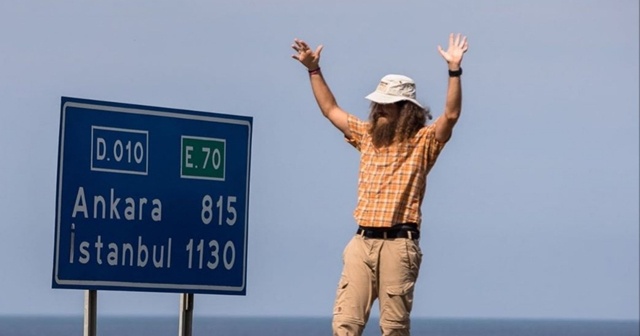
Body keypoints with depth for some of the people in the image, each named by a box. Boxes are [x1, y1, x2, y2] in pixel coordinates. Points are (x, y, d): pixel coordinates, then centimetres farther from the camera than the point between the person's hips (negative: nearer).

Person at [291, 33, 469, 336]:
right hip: (362, 242, 5)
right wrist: (314, 69, 21)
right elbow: (330, 110, 26)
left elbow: (451, 115, -14)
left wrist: (454, 69, -22)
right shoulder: (368, 135, 17)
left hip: (399, 243, -5)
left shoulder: (422, 141, 2)